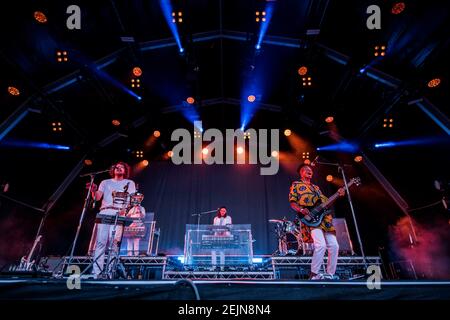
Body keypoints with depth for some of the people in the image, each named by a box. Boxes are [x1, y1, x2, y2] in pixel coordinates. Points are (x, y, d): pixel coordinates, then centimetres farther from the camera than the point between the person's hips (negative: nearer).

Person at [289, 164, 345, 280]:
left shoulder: (316, 187, 28)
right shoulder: (296, 185, 10)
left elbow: (326, 201, 22)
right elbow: (292, 202, 2)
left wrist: (338, 194, 8)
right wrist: (301, 210, -17)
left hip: (325, 219, 7)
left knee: (334, 246, 1)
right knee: (321, 245, -23)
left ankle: (330, 274, 13)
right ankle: (314, 274, -11)